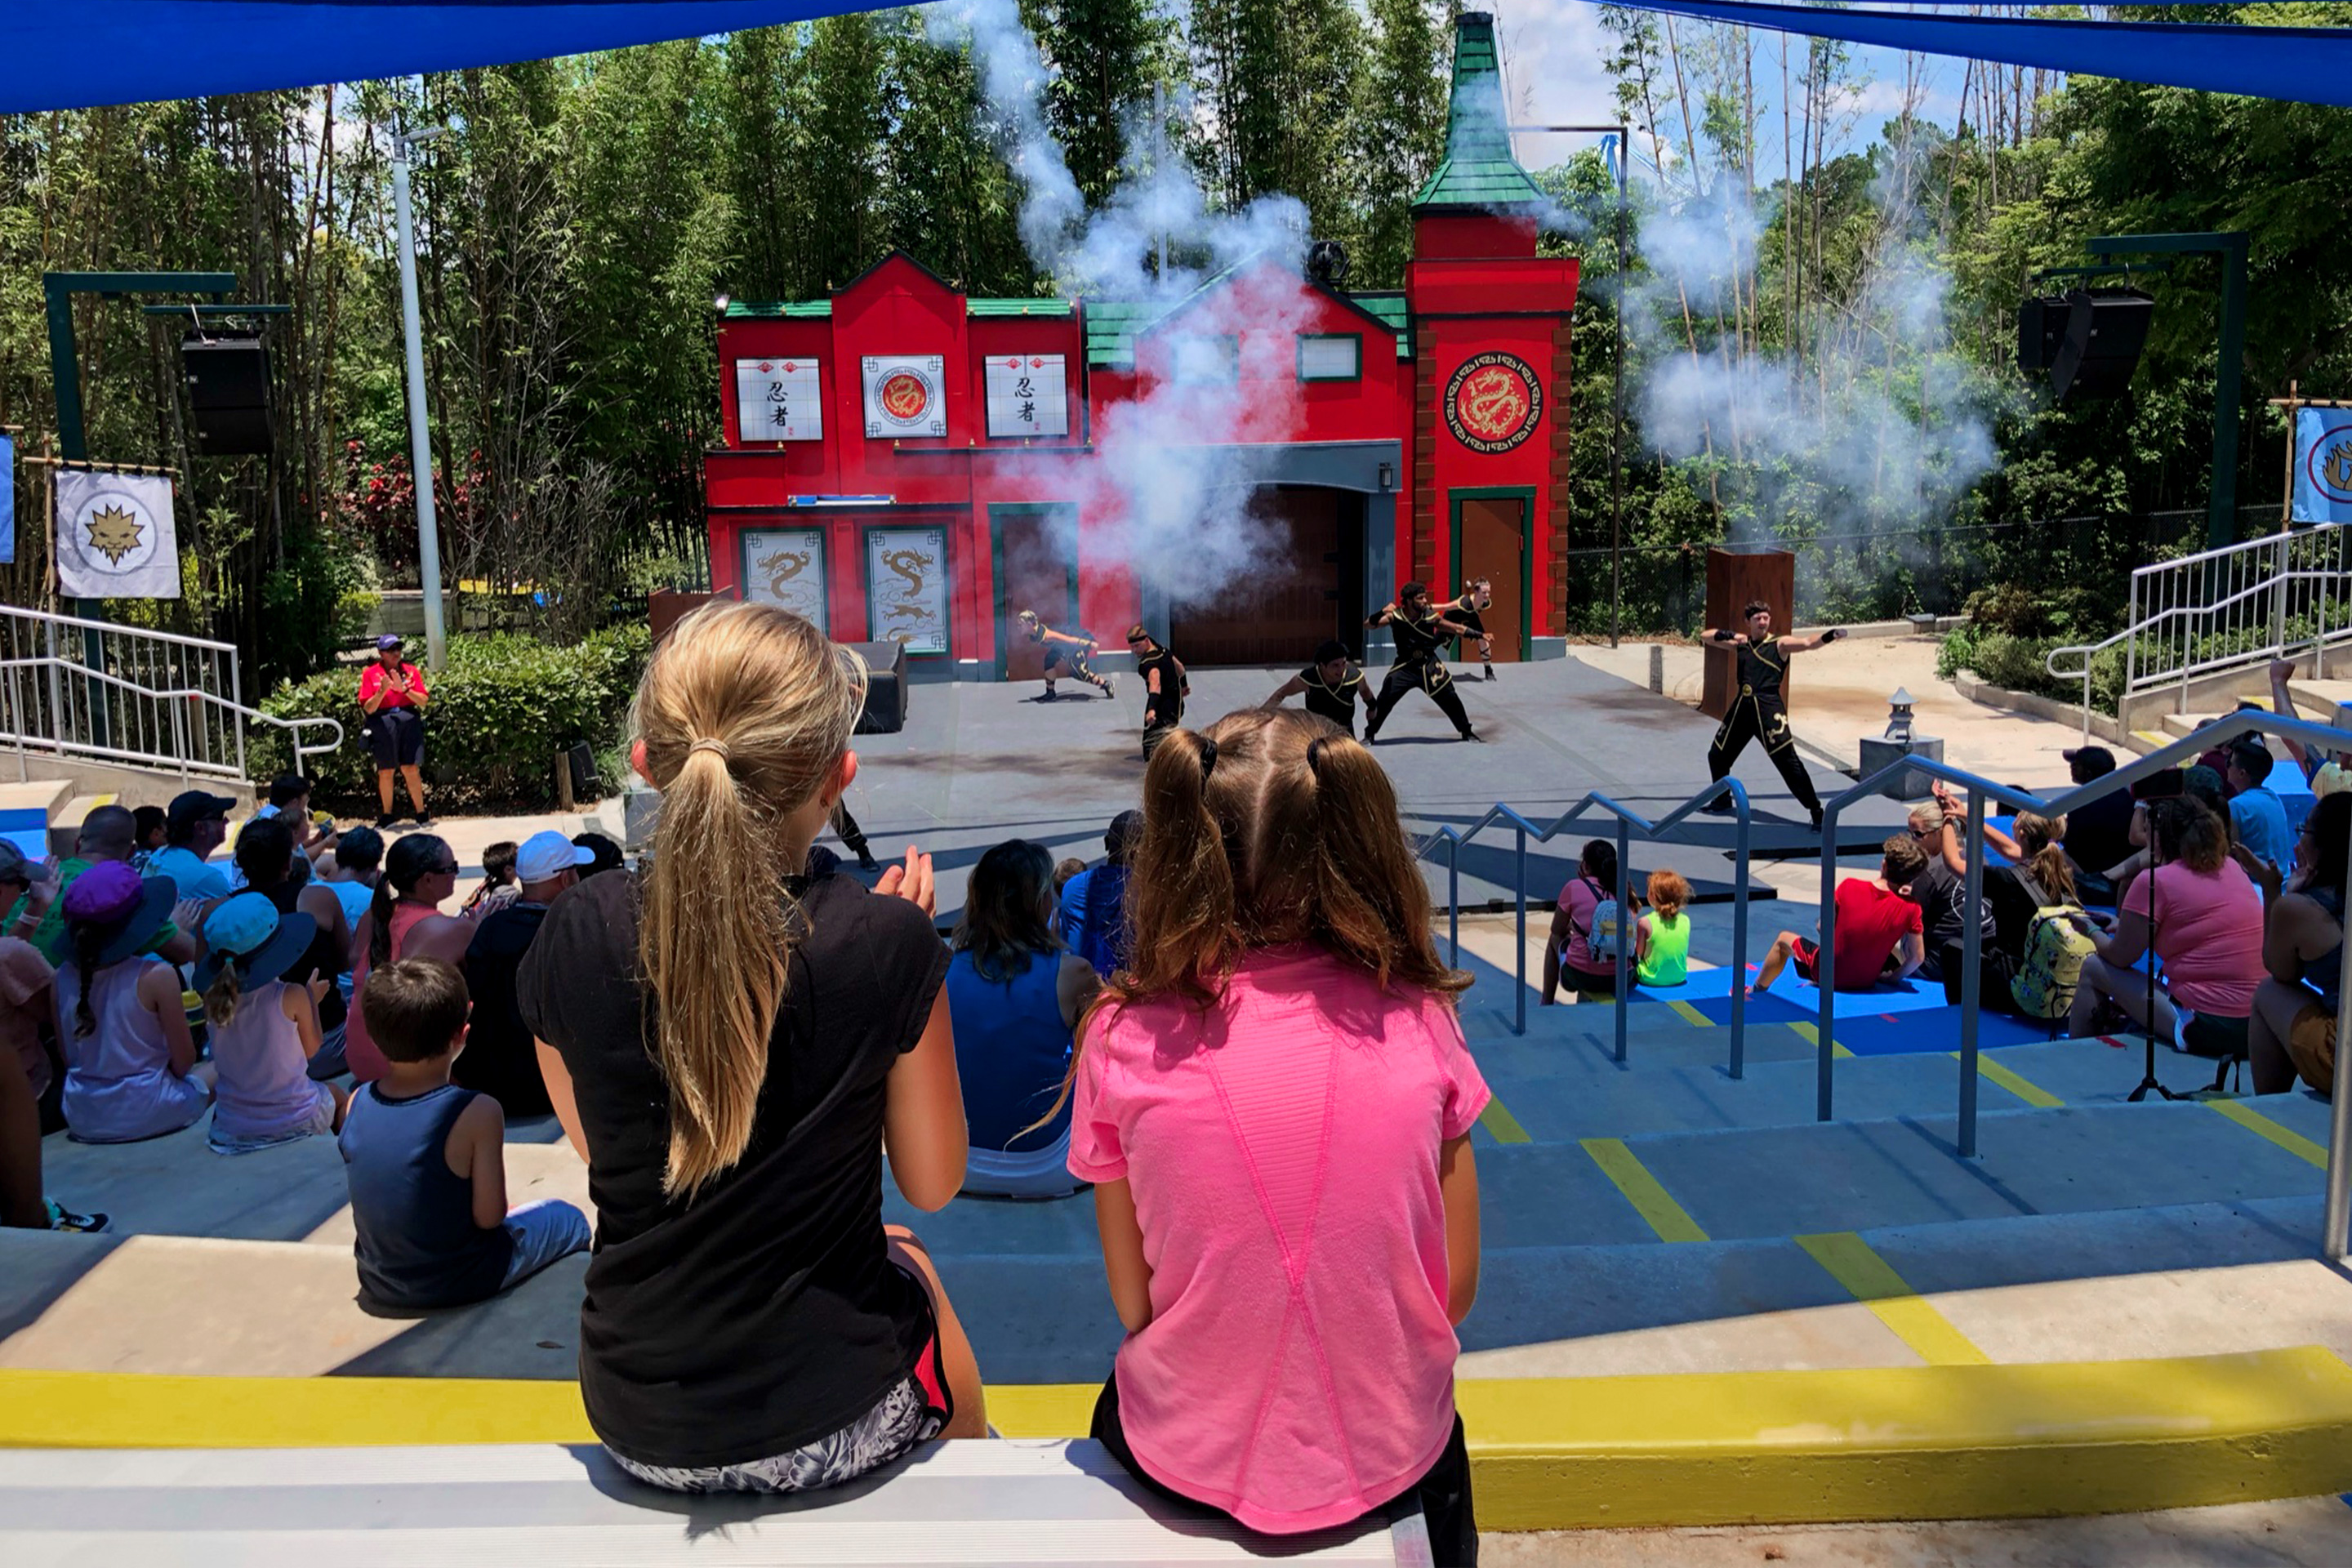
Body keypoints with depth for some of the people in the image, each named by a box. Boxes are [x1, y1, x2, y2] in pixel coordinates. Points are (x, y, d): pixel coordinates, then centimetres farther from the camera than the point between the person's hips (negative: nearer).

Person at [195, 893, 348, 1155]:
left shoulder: (214, 999, -11)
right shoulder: (292, 997, -20)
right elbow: (311, 1049, -5)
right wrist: (313, 1000, 8)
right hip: (295, 1121, -3)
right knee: (336, 1095, 30)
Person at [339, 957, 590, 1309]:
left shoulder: (357, 1103, -8)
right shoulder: (477, 1113, -24)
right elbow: (489, 1216, -19)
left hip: (380, 1287, 6)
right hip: (460, 1286, -5)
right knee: (567, 1218, 18)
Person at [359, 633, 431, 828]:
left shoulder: (411, 671, 8)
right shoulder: (370, 674, 4)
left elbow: (424, 701, 1)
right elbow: (368, 708, 0)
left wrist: (404, 689, -13)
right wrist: (382, 691, -16)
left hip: (409, 722, 0)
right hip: (383, 724, 0)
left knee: (412, 769, -3)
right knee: (385, 772, 5)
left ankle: (421, 814, 3)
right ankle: (386, 816, 17)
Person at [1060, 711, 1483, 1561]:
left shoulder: (1126, 1040, -15)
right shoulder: (1417, 1022, -13)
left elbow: (1135, 1304, -8)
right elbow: (1454, 1290, -5)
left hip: (1190, 1458, 0)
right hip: (1388, 1458, 1)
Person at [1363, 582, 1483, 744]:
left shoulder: (1431, 616, -14)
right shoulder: (1394, 616, -16)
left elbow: (1457, 629, -5)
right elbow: (1368, 624, -23)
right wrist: (1382, 612, -41)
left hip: (1429, 665, 1)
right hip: (1405, 666, -1)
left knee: (1450, 699, 5)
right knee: (1384, 701, -8)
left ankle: (1466, 732, 26)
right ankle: (1369, 735, 10)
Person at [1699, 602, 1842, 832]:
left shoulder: (1780, 644, -2)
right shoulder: (1739, 642, 11)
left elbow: (1808, 643, -19)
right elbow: (1704, 636, 14)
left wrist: (1828, 637, -40)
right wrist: (1724, 634, -6)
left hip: (1768, 707, -5)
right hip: (1742, 706, 6)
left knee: (1787, 760, -12)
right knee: (1717, 755, 15)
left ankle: (1816, 811, -7)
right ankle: (1723, 800, 38)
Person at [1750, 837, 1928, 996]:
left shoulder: (1849, 886, -18)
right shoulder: (1910, 908, -17)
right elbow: (1918, 957, -12)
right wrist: (1891, 977, 4)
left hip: (1826, 973, -1)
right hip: (1867, 981, 1)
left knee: (1784, 939, 27)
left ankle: (1756, 991, 46)